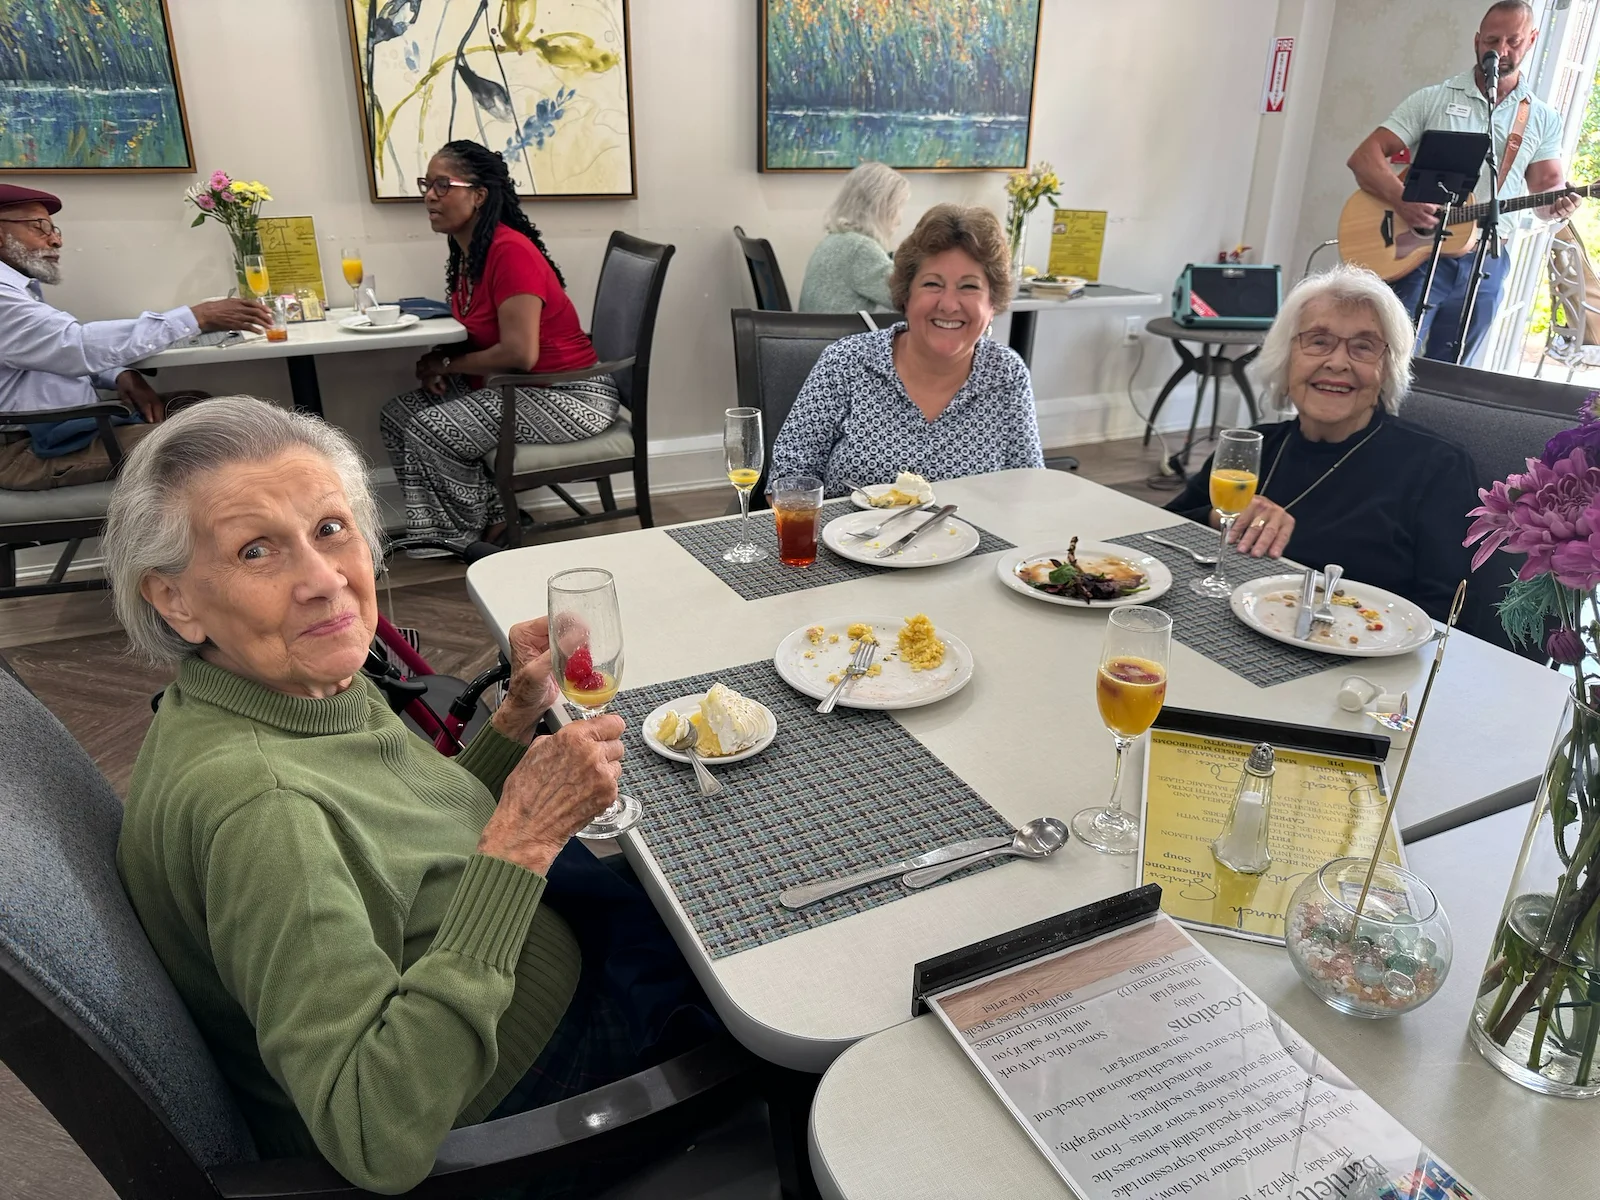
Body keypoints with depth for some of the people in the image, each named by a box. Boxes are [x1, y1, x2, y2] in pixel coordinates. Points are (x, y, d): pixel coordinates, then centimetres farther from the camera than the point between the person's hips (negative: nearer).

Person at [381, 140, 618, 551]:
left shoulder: (509, 251, -20)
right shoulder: (468, 252, 7)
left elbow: (519, 353, -26)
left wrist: (446, 365, -11)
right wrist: (435, 362, -1)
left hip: (570, 397, -10)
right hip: (522, 389, 10)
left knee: (431, 430, -17)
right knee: (397, 415, 5)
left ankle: (481, 529, 8)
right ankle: (493, 513, 9)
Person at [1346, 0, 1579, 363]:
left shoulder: (1543, 118, 11)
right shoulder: (1433, 99, 3)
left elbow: (1547, 184, 11)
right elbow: (1364, 157, -5)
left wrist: (1557, 203, -15)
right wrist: (1403, 200, -22)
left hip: (1485, 263, 3)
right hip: (1415, 253, -3)